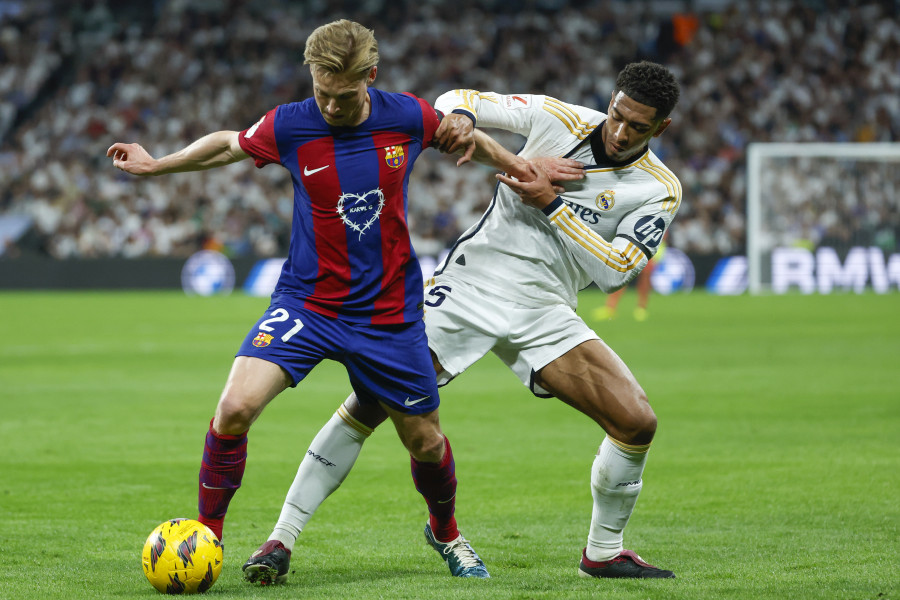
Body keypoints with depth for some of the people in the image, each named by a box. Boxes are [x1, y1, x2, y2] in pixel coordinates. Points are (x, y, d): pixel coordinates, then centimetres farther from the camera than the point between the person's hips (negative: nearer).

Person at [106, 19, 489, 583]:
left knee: (425, 441, 11)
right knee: (235, 408, -22)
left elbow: (459, 132, 13)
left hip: (389, 313, 1)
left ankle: (446, 533, 43)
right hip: (306, 302, -1)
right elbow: (228, 144, 9)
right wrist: (155, 164, 13)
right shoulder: (289, 126, -12)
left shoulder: (407, 116, -10)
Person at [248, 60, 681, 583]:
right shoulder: (558, 118, -3)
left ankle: (603, 553, 13)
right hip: (471, 283, -2)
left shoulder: (660, 191, -3)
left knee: (637, 422, -11)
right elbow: (457, 104, 2)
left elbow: (613, 271, -13)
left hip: (544, 313, 2)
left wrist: (550, 202, -19)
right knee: (377, 397, -14)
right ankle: (282, 538, -7)